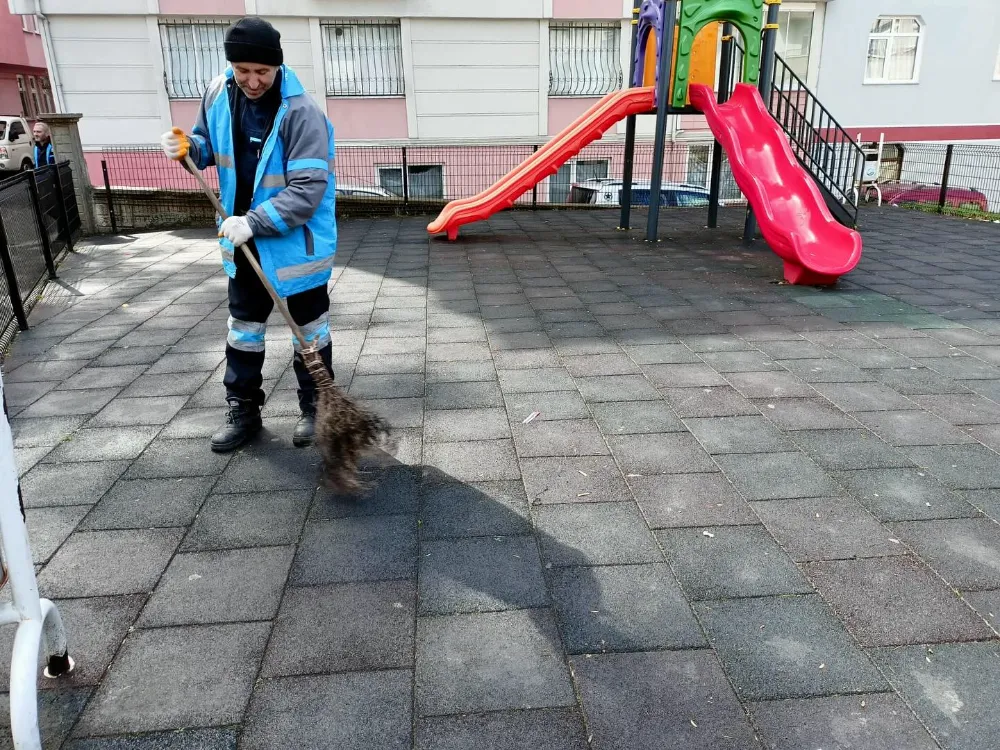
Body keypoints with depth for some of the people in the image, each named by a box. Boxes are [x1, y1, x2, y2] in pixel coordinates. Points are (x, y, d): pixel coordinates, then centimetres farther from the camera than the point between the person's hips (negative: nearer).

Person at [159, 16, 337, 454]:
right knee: (243, 328, 16)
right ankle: (243, 410, 32)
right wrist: (188, 148, -8)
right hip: (243, 240, 6)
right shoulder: (218, 94, -3)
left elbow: (307, 191, -28)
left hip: (297, 242, -6)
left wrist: (254, 222, -33)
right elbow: (210, 145, 15)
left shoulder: (301, 112, -23)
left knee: (308, 329, 9)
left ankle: (314, 408, 27)